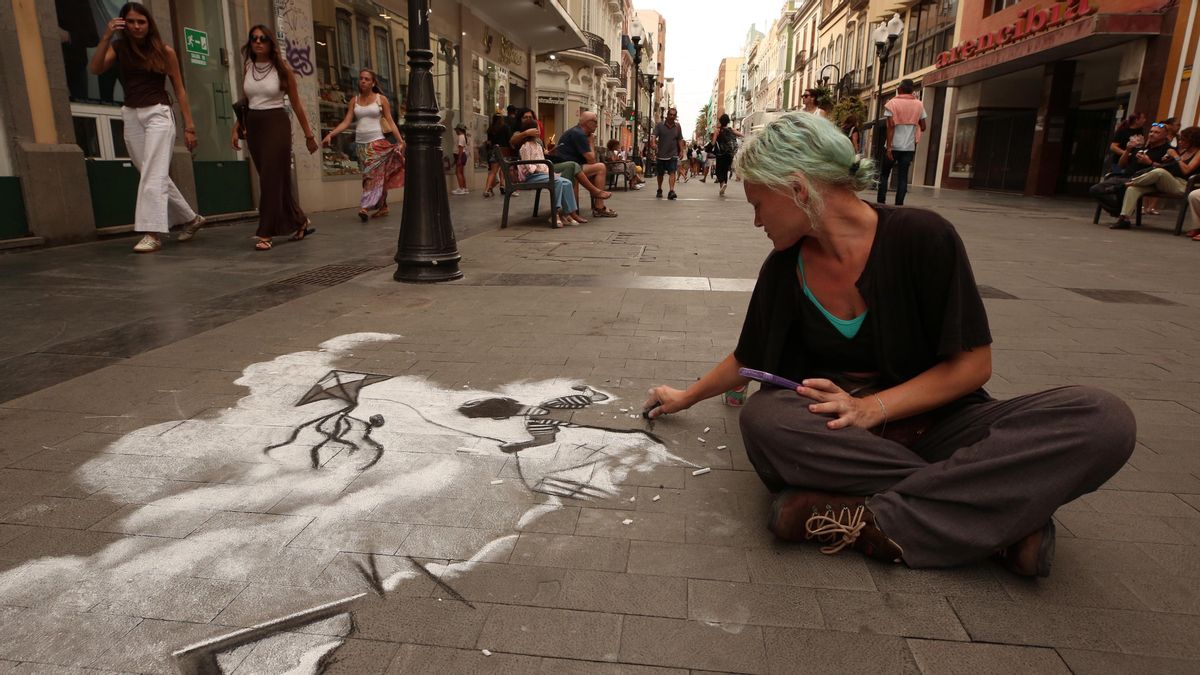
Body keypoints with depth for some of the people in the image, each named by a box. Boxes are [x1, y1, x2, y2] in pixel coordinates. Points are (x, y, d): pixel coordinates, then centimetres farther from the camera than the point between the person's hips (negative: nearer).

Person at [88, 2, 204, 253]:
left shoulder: (164, 52, 1)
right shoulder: (118, 48, 7)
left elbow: (179, 90, 2)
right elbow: (94, 69, -8)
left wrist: (189, 126, -4)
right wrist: (106, 37, -15)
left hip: (158, 114, -4)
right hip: (131, 116, 5)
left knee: (153, 174, -15)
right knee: (156, 176, 9)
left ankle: (153, 234, -19)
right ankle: (191, 219, 23)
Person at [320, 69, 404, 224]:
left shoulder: (381, 99, 3)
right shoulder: (354, 100, 11)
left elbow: (390, 122, 0)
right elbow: (346, 122, 7)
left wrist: (400, 140, -10)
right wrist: (330, 135, -5)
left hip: (377, 142, -4)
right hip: (360, 143, 4)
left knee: (374, 175, -15)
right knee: (368, 176, 3)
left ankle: (364, 206, -23)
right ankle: (382, 207, 9)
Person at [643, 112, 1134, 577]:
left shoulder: (921, 237, -12)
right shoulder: (784, 268, 0)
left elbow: (973, 363, -10)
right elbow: (748, 360, 15)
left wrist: (872, 408, -20)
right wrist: (686, 398, 24)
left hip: (935, 423, -2)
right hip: (837, 433, 2)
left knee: (1103, 419, -26)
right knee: (761, 417, -33)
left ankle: (875, 521, -31)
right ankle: (1002, 515, -23)